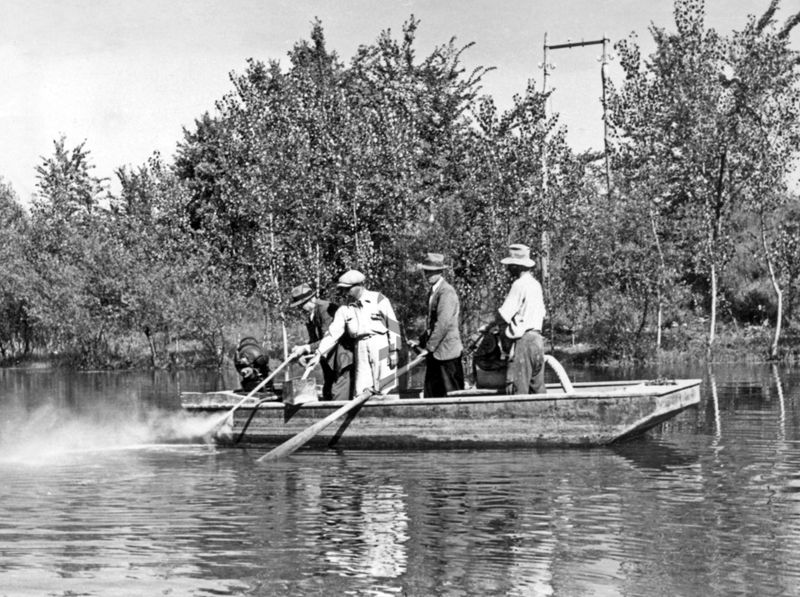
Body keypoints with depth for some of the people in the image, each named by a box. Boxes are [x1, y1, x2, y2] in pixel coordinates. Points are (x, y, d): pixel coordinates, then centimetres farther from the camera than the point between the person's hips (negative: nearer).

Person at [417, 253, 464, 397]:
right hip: (435, 353, 9)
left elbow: (444, 323, -21)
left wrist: (429, 347, -17)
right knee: (431, 394, 9)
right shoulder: (432, 292, 15)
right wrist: (422, 341, 13)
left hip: (446, 352, -9)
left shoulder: (447, 292, -15)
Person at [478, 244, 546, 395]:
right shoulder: (535, 284, 15)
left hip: (523, 339, -9)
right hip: (537, 337, 9)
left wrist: (488, 326, 2)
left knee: (517, 389, -9)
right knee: (538, 389, 10)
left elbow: (504, 315, -14)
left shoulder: (520, 284, -11)